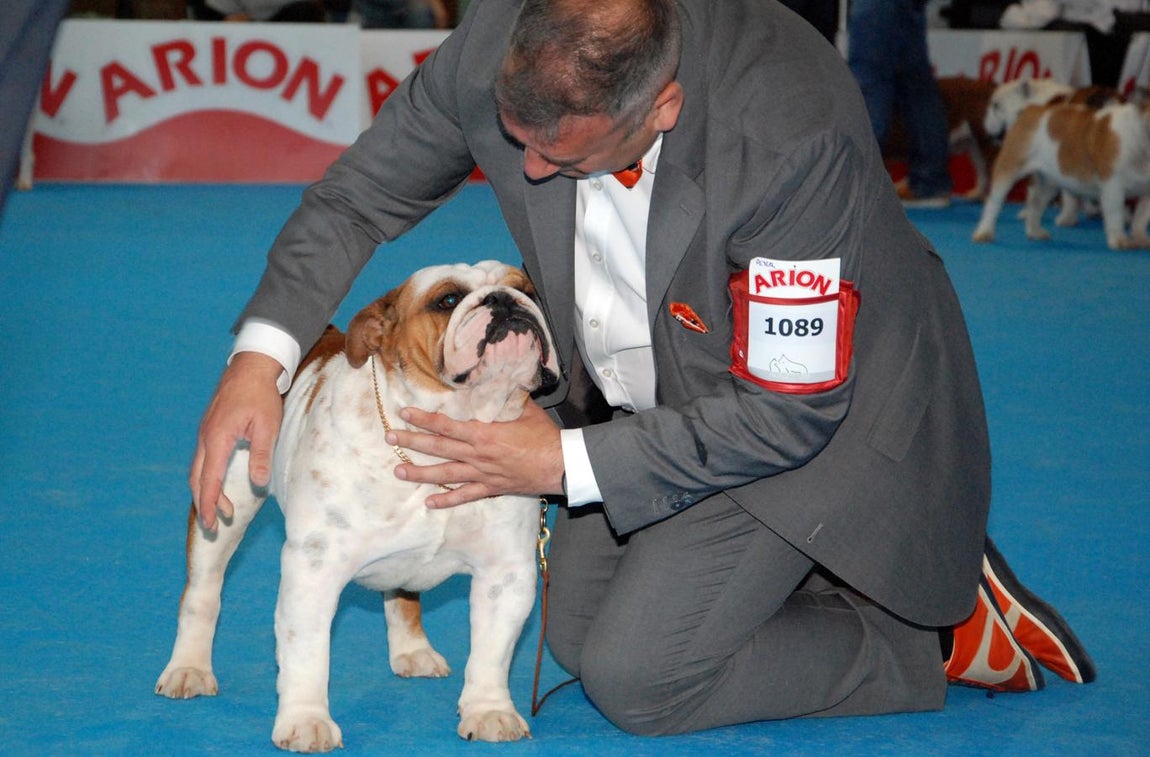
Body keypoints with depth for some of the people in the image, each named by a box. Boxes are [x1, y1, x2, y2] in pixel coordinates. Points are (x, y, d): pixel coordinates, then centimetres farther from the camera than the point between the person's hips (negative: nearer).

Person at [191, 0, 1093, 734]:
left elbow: (787, 412, -30)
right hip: (641, 396, 7)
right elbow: (358, 196, -6)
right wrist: (261, 354, -20)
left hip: (828, 400, -7)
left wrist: (568, 463, -27)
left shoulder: (791, 130, -40)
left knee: (637, 679, -12)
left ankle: (940, 633, 4)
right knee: (579, 637, 16)